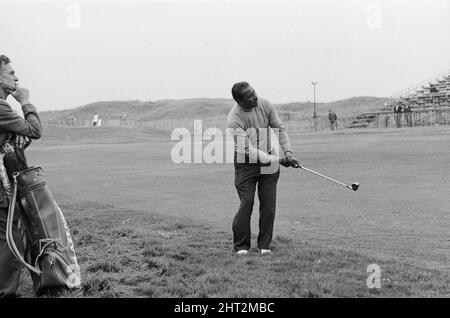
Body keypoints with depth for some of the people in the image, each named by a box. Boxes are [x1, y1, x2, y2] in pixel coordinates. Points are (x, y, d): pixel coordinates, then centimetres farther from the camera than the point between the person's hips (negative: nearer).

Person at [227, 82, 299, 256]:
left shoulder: (265, 105, -6)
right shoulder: (234, 119, -21)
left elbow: (280, 129, 4)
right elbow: (248, 150, -25)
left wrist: (287, 153, -8)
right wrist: (277, 160, -28)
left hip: (269, 161, 4)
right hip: (246, 164, -4)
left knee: (269, 206, 0)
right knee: (246, 204, -9)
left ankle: (264, 246, 11)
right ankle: (241, 246, 6)